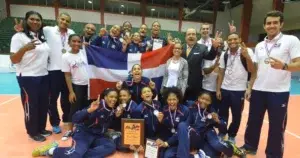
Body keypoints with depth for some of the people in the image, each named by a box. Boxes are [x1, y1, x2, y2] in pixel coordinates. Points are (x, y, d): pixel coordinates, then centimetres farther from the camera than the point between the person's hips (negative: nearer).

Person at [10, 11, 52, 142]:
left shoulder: (42, 37, 11)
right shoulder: (19, 36, -9)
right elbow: (13, 60, -13)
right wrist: (24, 48, -29)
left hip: (44, 76, 6)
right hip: (27, 78, -6)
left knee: (43, 104, 14)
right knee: (30, 106, 6)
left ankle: (41, 128, 31)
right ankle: (33, 132, 24)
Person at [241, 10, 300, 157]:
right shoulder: (259, 45, 11)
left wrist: (283, 66, -29)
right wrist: (249, 88, 11)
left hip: (279, 92, -4)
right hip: (258, 91, 5)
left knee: (277, 127, 7)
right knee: (253, 121, 14)